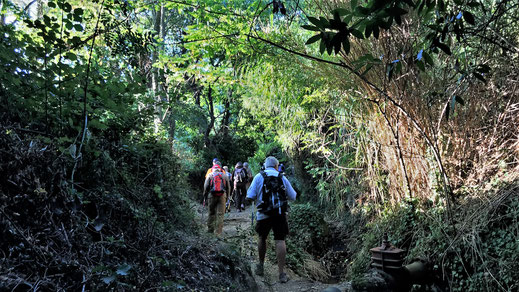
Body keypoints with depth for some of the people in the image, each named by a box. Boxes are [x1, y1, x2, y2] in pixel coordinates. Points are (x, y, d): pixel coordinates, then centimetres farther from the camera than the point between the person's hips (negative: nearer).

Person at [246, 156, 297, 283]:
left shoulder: (259, 177, 0)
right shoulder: (282, 178, 6)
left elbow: (250, 197, -6)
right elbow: (293, 197, 11)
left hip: (264, 214, 0)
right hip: (280, 214, 1)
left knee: (262, 238, 19)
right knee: (280, 241, 1)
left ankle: (261, 266, 32)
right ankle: (282, 273, -1)